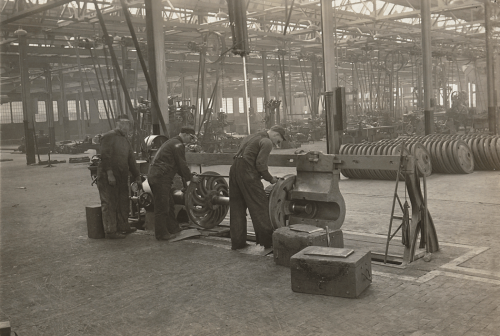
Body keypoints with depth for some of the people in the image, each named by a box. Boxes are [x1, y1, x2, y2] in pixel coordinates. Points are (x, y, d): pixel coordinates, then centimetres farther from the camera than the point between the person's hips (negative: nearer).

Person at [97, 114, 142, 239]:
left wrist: (137, 178, 17)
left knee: (123, 203, 13)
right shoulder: (108, 137, -8)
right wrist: (109, 174, -23)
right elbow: (105, 156, -17)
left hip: (121, 177, 9)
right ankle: (110, 231, -1)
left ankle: (123, 227, 25)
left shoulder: (125, 141, 19)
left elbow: (131, 160, 19)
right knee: (109, 204, -5)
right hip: (107, 177, -9)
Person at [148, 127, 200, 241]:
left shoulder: (171, 142, 22)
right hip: (161, 178, -11)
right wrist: (190, 178, 2)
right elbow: (182, 164, -10)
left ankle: (173, 228, 27)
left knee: (169, 204, 18)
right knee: (162, 207, -4)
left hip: (154, 175, 11)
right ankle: (161, 234, 2)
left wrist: (188, 176, 23)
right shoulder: (178, 145, -10)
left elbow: (177, 164, 26)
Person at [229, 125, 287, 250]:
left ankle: (237, 242, 16)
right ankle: (267, 240, 5)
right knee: (260, 206, 0)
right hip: (247, 173, -9)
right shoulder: (267, 142, -4)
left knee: (237, 208, 12)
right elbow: (260, 164, -13)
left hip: (234, 169, 9)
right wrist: (270, 179, 1)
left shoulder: (251, 137, 23)